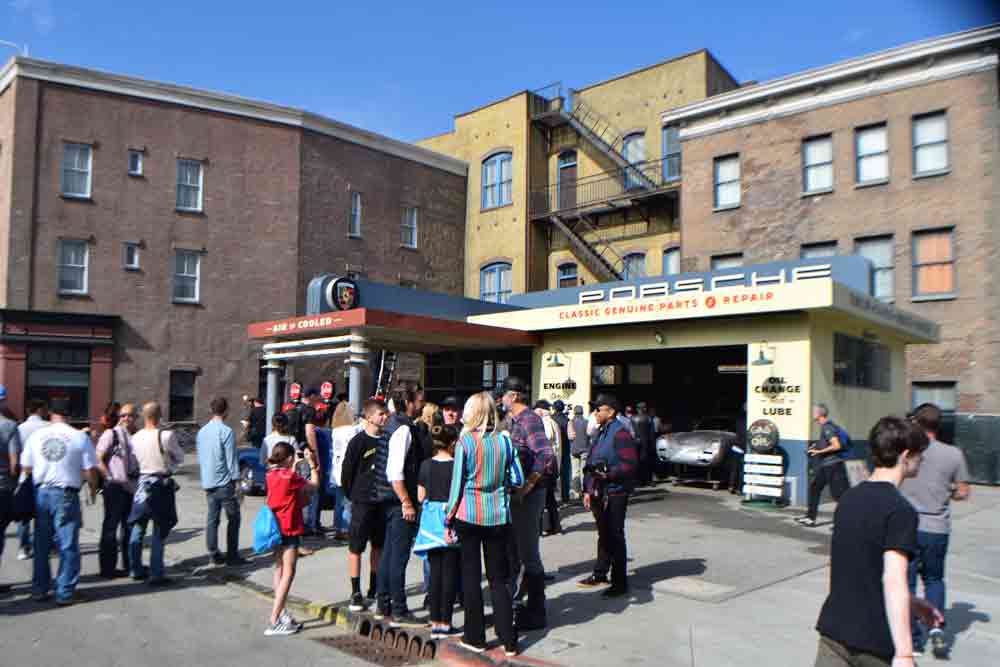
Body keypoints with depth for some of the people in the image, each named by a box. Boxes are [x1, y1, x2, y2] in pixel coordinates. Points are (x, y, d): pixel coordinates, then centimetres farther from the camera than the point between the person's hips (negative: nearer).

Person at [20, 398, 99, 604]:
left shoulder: (36, 435, 2)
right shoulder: (80, 437, -6)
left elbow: (26, 468, 6)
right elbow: (90, 470, -6)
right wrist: (93, 489, 12)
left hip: (41, 493, 4)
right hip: (66, 494, -4)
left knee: (41, 544, 16)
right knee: (68, 544, 4)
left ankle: (39, 589, 23)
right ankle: (65, 592, 6)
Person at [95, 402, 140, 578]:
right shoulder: (111, 434, -8)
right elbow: (98, 459, -13)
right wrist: (110, 478, -17)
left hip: (132, 488, 7)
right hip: (115, 487, -7)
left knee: (130, 527, 15)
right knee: (111, 527, 0)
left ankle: (129, 564, 26)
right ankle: (107, 568, 7)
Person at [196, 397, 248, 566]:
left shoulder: (202, 431, 8)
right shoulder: (226, 431, -14)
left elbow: (200, 457, 15)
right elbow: (232, 459, -14)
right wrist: (236, 480, -7)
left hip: (208, 482, 7)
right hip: (224, 482, -7)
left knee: (212, 519, 11)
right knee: (233, 519, 2)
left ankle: (214, 555, 16)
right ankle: (232, 556, 3)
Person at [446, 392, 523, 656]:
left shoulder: (465, 441, -8)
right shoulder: (505, 440, 0)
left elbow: (457, 483, -6)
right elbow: (518, 480, 2)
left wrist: (448, 519, 2)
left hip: (469, 515, -3)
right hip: (498, 515, 3)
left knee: (471, 576, 10)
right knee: (498, 578, 12)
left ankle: (475, 637, 20)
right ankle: (509, 641, 15)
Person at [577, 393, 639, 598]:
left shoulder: (620, 433, -15)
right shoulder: (600, 432, 14)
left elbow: (630, 464, -21)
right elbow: (591, 463, 17)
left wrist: (609, 474, -26)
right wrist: (588, 489, 14)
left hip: (615, 493, -8)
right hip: (598, 493, 9)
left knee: (615, 537, 1)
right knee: (603, 535, 19)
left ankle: (620, 583, 11)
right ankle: (600, 574, 31)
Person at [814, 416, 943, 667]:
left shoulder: (849, 499, 7)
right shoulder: (900, 511, -17)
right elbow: (893, 581, -25)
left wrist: (912, 604, 24)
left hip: (833, 630, 6)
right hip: (876, 641, -6)